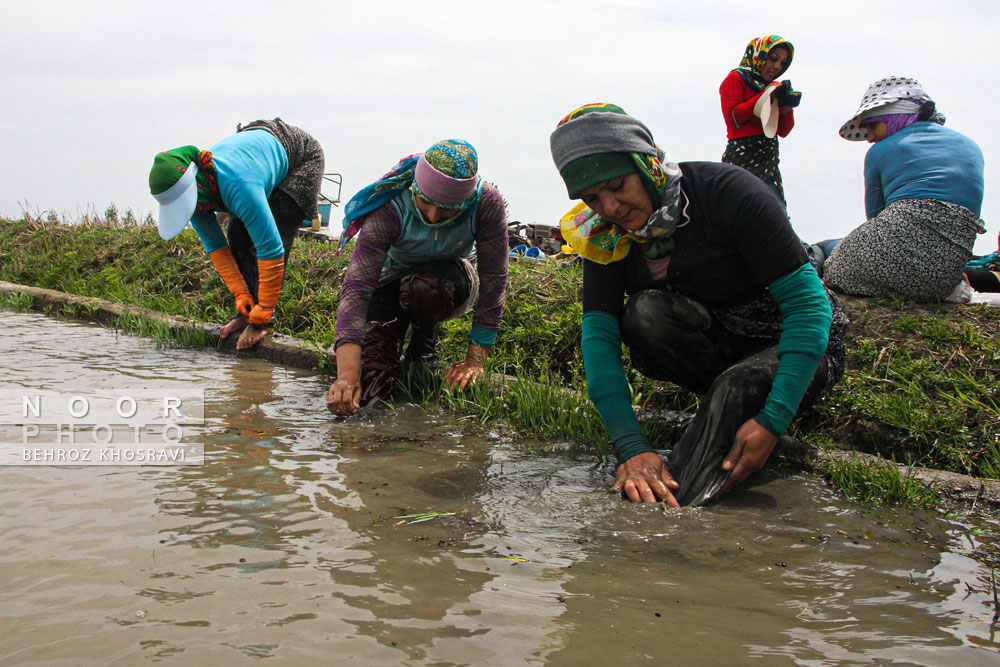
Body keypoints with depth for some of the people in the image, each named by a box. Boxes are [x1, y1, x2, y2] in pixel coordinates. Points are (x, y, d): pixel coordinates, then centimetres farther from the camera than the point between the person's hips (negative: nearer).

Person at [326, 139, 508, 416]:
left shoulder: (487, 203, -29)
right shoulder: (390, 209, -32)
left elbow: (494, 279, -24)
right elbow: (357, 286, -39)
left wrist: (475, 360, -28)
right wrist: (347, 375, -50)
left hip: (451, 282, 0)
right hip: (392, 280, 0)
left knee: (423, 285, -39)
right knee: (366, 392, -15)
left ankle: (425, 337, -4)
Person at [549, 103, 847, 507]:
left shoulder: (727, 192, -25)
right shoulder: (604, 237, -12)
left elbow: (807, 303, -26)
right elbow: (599, 334, -20)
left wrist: (773, 421, -36)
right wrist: (631, 447, -36)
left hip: (793, 343, -4)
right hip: (715, 348, 4)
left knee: (739, 385, -38)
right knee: (646, 313, -28)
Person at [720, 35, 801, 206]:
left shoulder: (776, 87, 21)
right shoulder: (735, 79, 4)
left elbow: (783, 131, 19)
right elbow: (733, 118, -11)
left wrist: (788, 107, 0)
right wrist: (767, 96, -9)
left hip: (769, 162, 7)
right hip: (743, 158, -7)